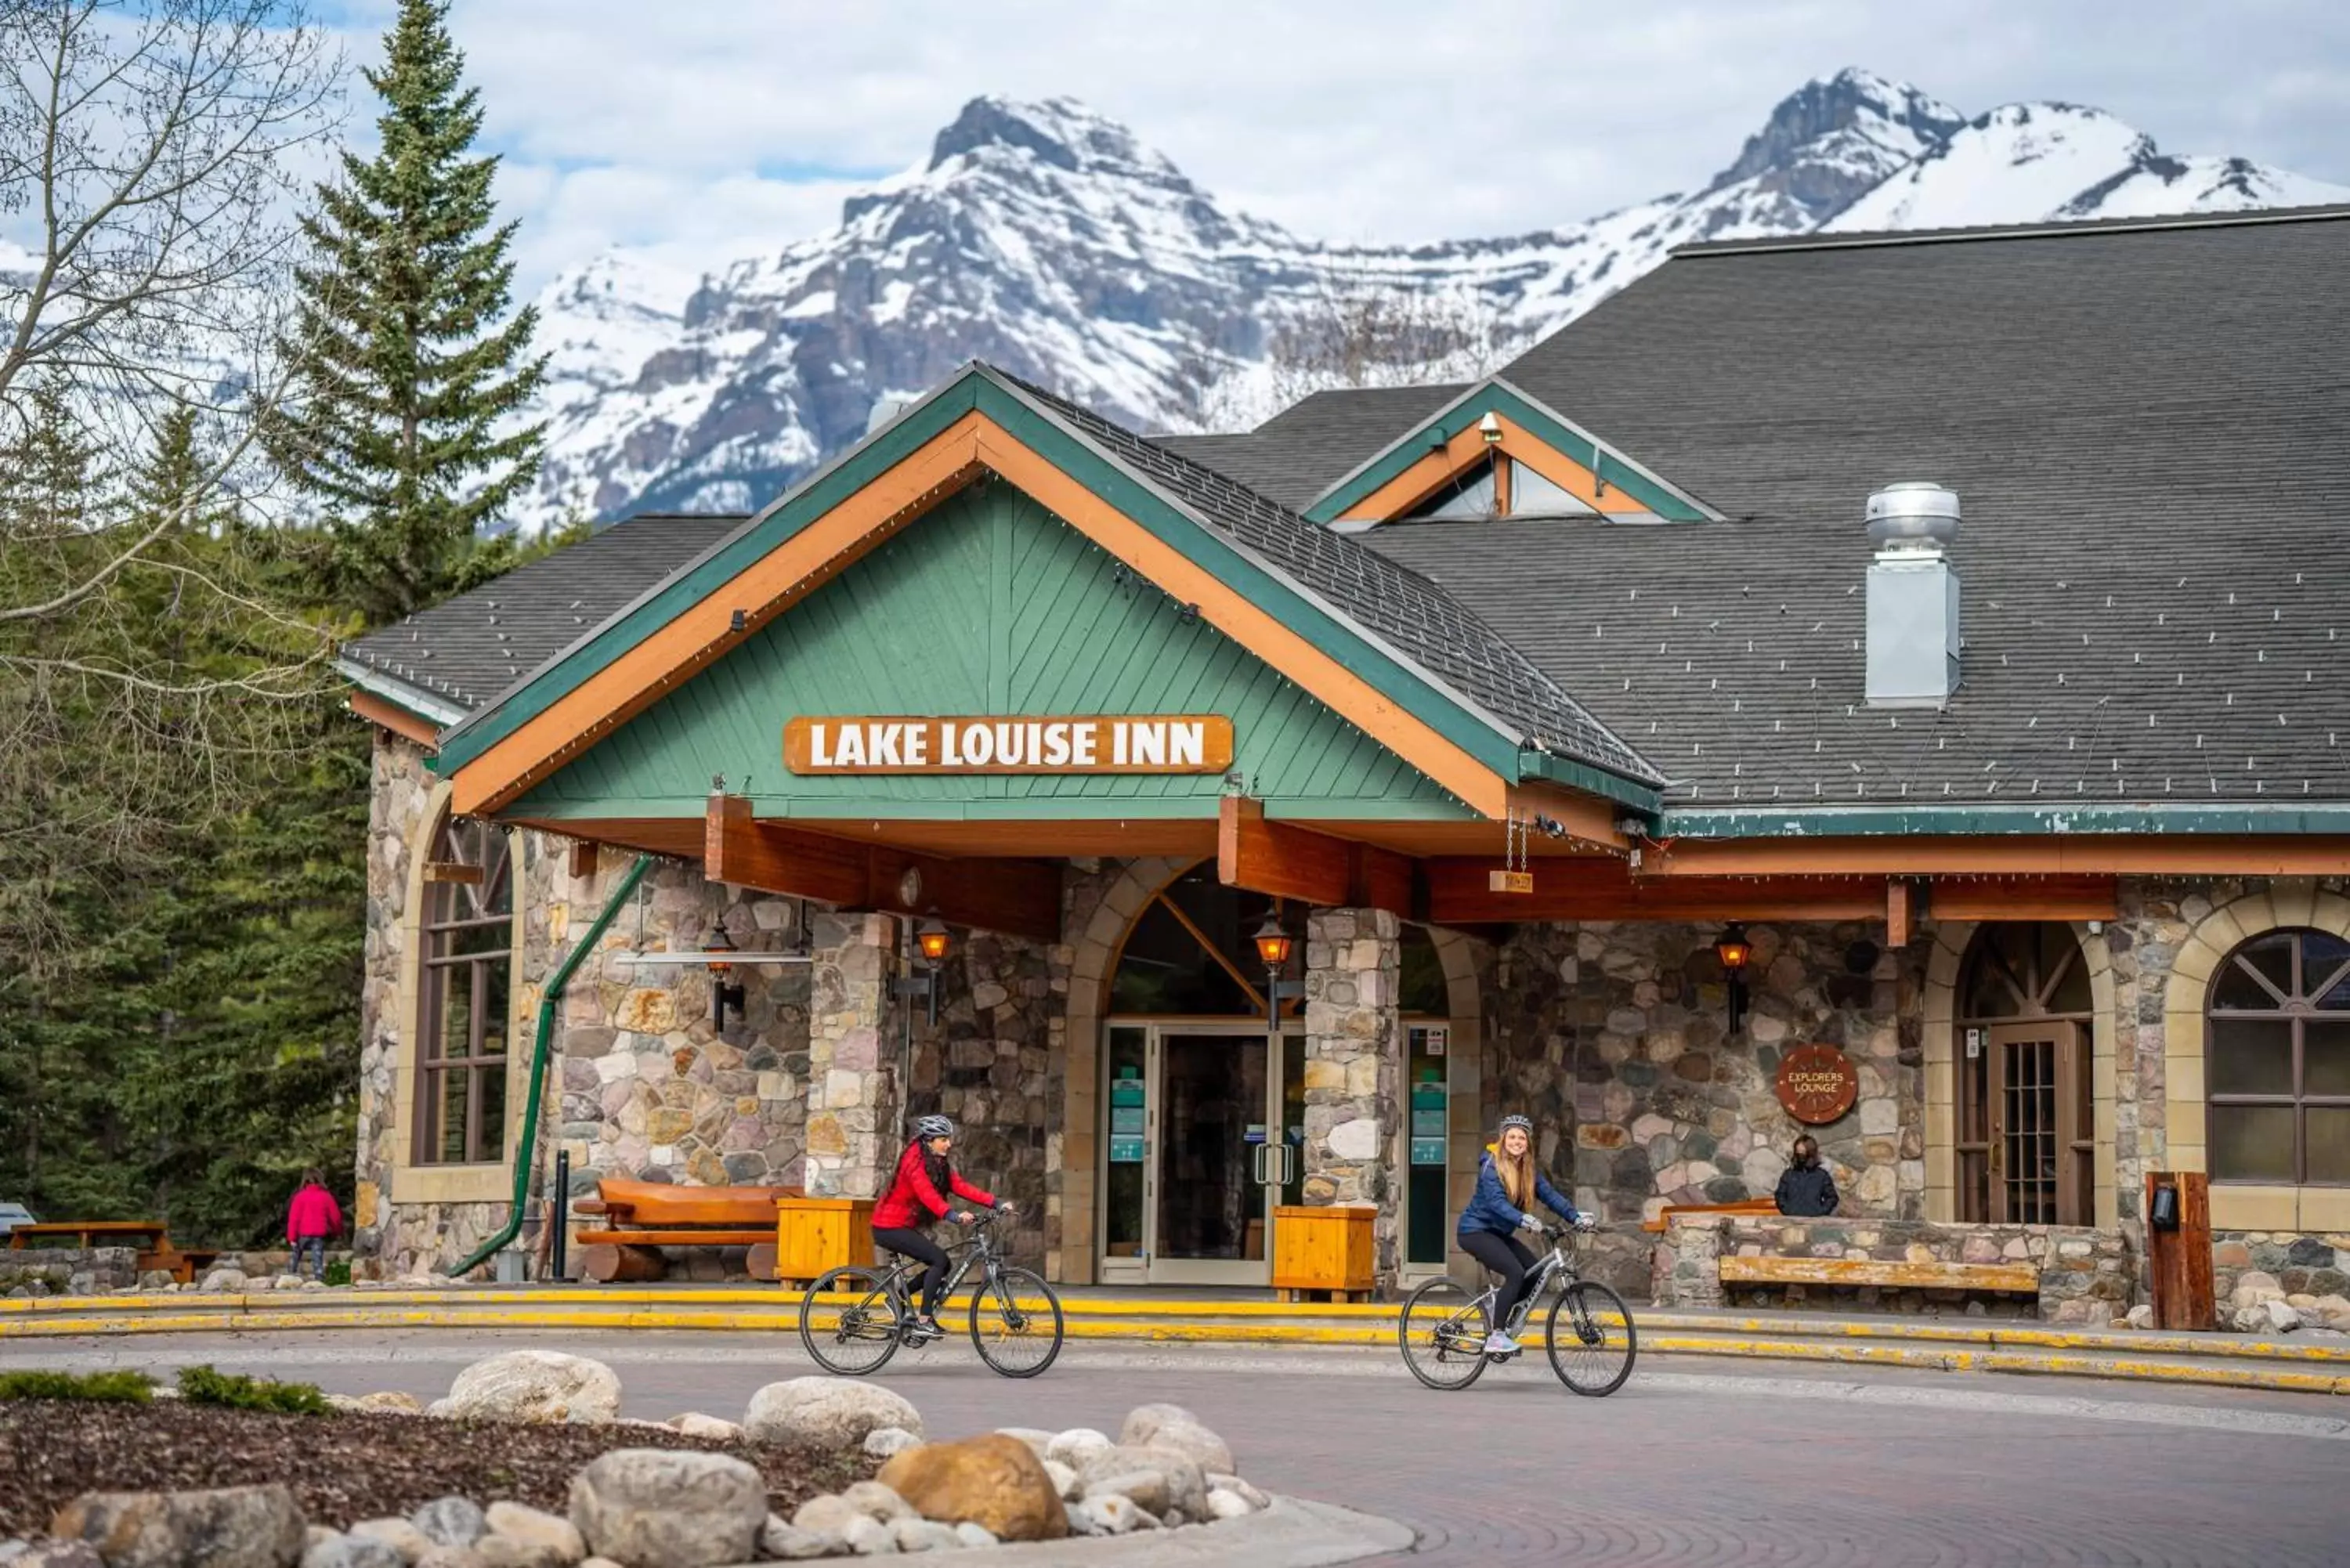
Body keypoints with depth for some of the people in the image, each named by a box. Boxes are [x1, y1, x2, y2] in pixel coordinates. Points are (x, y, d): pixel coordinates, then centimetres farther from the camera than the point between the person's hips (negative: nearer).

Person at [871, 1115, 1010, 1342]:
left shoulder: (938, 1164, 8)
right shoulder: (915, 1160, -19)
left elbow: (961, 1187, 0)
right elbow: (927, 1194, -35)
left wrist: (995, 1204, -12)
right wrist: (954, 1215, -50)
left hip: (904, 1226, 9)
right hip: (889, 1227, -9)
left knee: (941, 1264, 4)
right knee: (939, 1259, -19)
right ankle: (924, 1321, -19)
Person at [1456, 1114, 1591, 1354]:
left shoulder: (1530, 1170, 5)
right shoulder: (1491, 1166, -17)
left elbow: (1550, 1195, -6)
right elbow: (1496, 1202, -30)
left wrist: (1576, 1217, -21)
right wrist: (1524, 1221, -45)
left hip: (1498, 1233, 8)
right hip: (1475, 1231, -8)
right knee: (1516, 1273, -24)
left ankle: (1499, 1322, 10)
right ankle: (1495, 1337, -21)